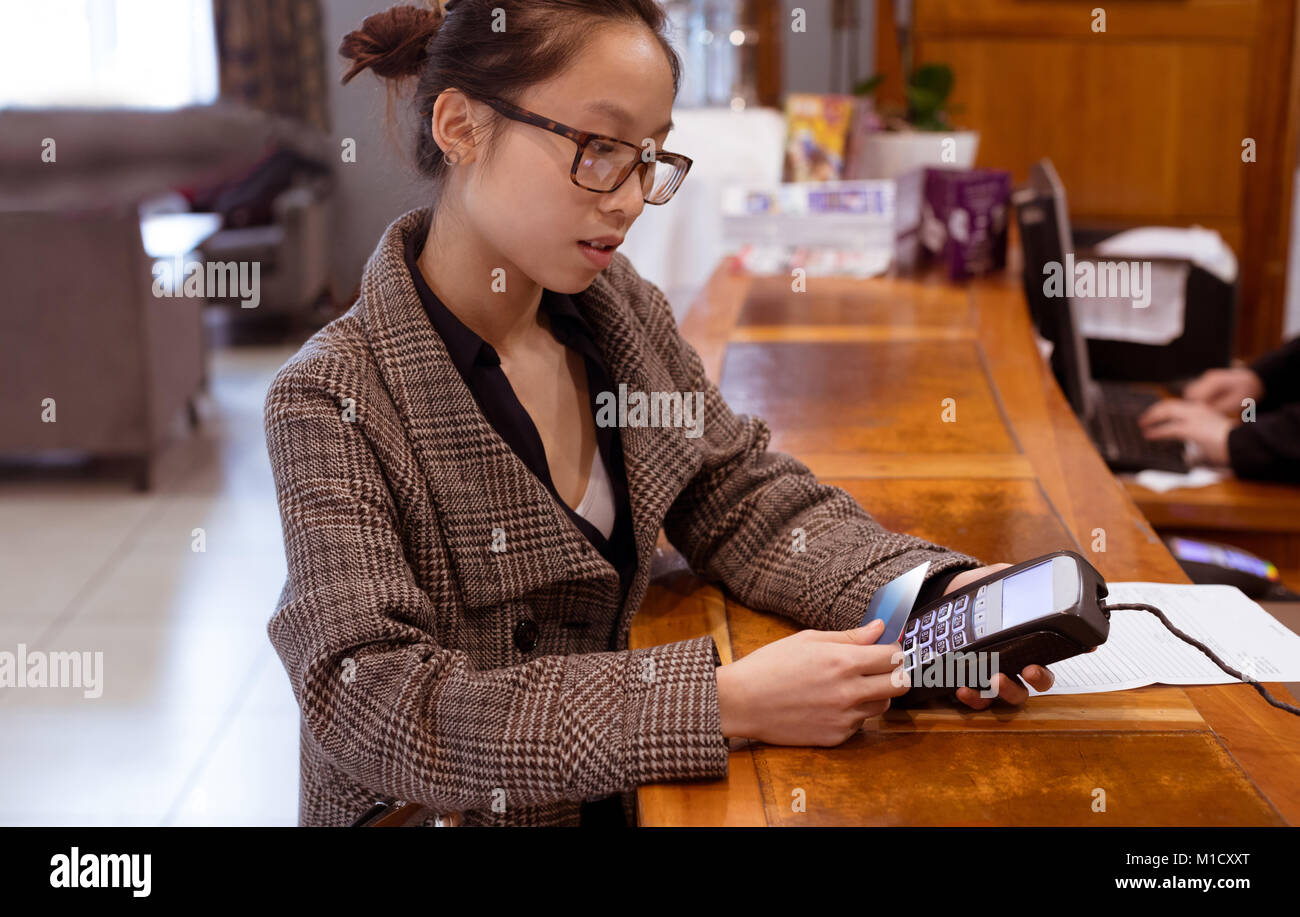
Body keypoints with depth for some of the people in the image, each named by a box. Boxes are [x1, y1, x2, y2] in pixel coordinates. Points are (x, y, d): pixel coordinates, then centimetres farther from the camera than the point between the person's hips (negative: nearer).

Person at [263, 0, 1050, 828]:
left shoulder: (621, 309, 2)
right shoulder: (334, 403, -16)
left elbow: (750, 501, 5)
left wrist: (941, 595, -13)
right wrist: (721, 704, -30)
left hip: (615, 796, 5)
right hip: (444, 814, -5)